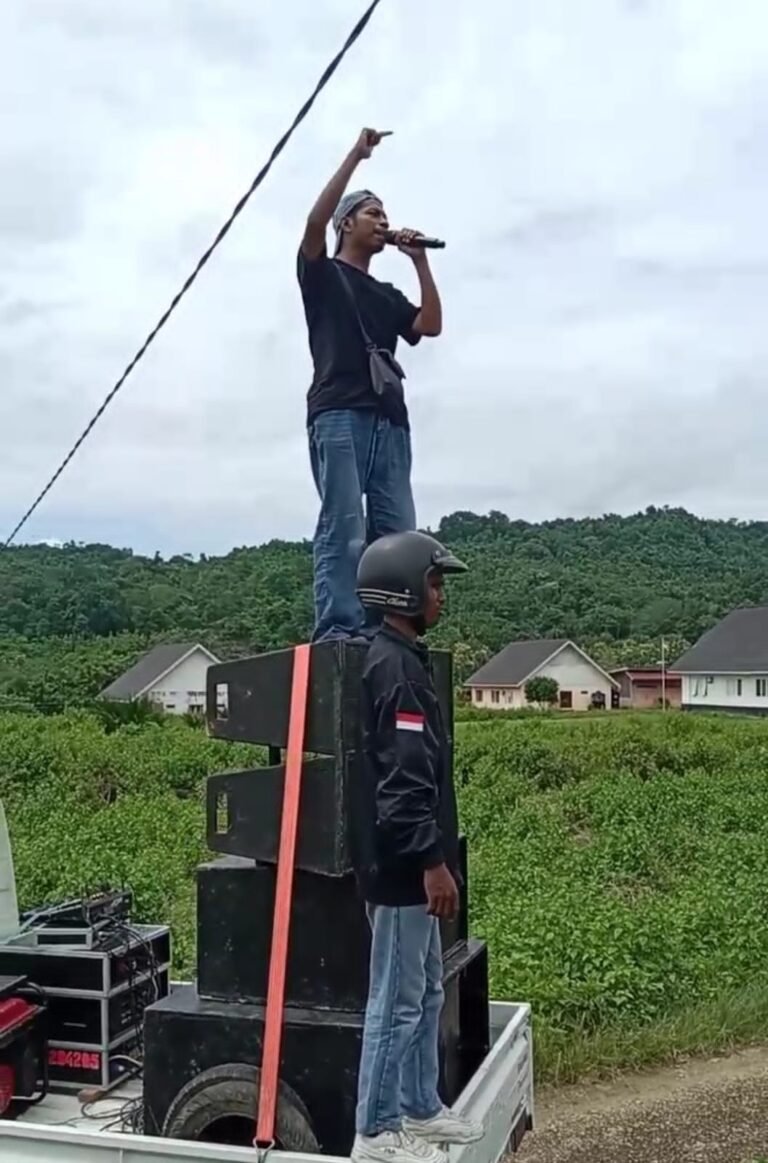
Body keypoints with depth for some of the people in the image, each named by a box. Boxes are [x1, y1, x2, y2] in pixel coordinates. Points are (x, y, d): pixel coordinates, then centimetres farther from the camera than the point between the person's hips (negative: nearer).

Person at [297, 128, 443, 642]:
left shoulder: (387, 295, 30)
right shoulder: (323, 273, 16)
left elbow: (431, 326, 13)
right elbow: (315, 222, -4)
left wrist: (421, 261, 13)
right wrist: (356, 156, -1)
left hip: (390, 420, 6)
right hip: (339, 413, -6)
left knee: (396, 534, -4)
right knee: (344, 529, -16)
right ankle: (338, 631, -20)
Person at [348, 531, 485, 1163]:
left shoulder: (404, 659, 13)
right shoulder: (393, 666, -19)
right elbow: (401, 780, -24)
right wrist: (432, 862, -22)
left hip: (410, 863, 10)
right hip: (401, 866, -10)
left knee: (426, 992, 19)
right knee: (397, 1001, 0)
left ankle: (420, 1109, 32)